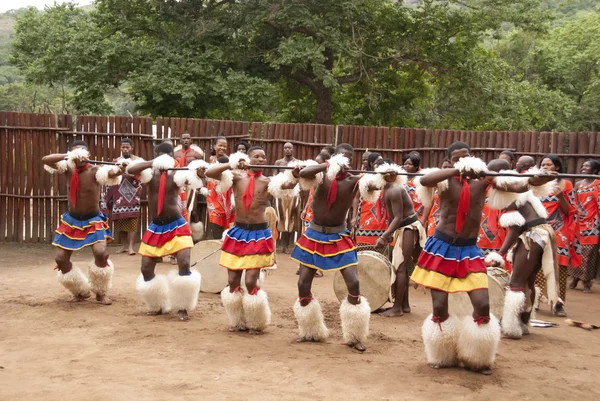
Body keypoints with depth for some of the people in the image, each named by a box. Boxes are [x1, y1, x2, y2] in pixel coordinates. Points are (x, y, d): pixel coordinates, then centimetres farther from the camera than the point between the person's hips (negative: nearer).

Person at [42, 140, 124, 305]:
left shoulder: (95, 170, -17)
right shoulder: (69, 168, -7)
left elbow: (110, 174, -38)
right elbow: (45, 160, -21)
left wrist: (117, 170, -62)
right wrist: (68, 156, -36)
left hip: (93, 220, -4)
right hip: (71, 220, 4)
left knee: (100, 253, -25)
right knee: (60, 258, 1)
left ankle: (101, 292, 0)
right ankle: (80, 291, 25)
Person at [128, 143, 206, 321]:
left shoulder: (177, 176, -6)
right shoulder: (151, 174, -2)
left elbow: (194, 180, -25)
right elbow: (130, 169, -20)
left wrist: (199, 172, -48)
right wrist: (153, 164, -29)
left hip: (176, 226, -3)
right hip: (155, 228, 3)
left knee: (184, 264, -16)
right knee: (146, 269, 5)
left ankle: (182, 308, 2)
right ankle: (157, 305, 28)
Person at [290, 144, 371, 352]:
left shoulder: (353, 181, -9)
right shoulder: (322, 174, -9)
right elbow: (303, 173, -30)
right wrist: (329, 165, -39)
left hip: (339, 237, -1)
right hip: (314, 235, 1)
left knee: (353, 283, -11)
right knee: (303, 284, 5)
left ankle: (355, 337, 6)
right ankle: (310, 332, 27)